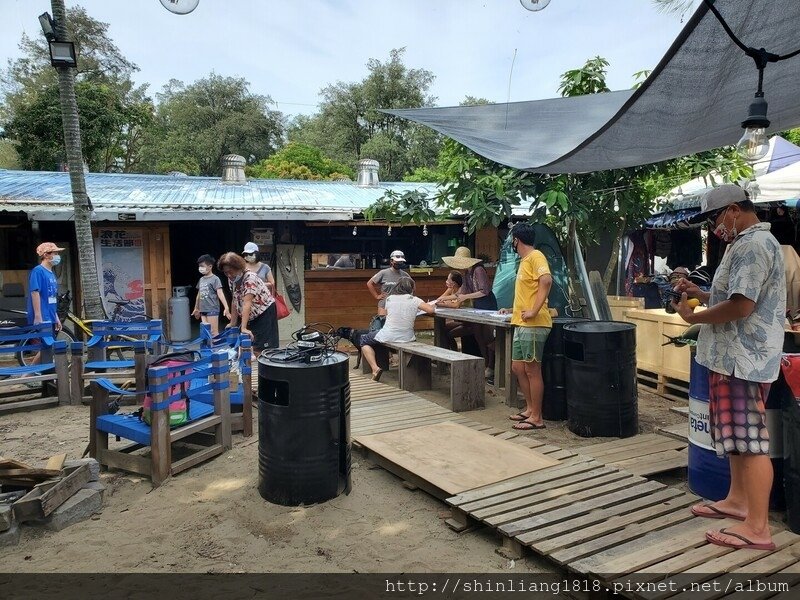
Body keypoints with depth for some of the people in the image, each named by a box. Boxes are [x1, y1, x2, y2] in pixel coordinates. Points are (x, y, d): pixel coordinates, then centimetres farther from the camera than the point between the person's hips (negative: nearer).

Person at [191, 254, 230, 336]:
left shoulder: (215, 279, -7)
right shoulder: (201, 280, 13)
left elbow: (220, 294, -15)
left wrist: (226, 308, -25)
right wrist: (196, 309, 27)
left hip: (212, 310, -7)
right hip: (203, 310, 7)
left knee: (214, 332, -5)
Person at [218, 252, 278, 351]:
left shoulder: (250, 278, -25)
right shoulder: (232, 279, -1)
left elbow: (247, 303, -33)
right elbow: (235, 301, 4)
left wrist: (243, 328, -38)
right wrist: (233, 323, 2)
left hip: (265, 312, -7)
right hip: (250, 316, 7)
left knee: (263, 347, -10)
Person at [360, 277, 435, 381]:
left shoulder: (389, 298, 3)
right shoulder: (414, 300, -4)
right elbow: (431, 310, -11)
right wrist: (431, 305, 11)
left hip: (387, 336, -1)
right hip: (406, 338, 1)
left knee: (364, 340, 21)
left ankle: (375, 368, -1)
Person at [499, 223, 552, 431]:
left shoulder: (535, 256, -10)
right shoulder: (525, 260, 19)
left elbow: (546, 280, -27)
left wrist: (534, 311, -27)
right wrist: (514, 310, 28)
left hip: (533, 325, -10)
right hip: (521, 325, 10)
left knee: (532, 370, -4)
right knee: (518, 367, 14)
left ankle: (536, 418, 5)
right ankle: (530, 409, 26)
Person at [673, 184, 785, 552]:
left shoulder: (752, 245, -16)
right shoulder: (752, 243, 18)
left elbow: (741, 305, -24)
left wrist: (693, 316, -11)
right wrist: (702, 294, 12)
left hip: (743, 360, -11)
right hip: (736, 357, 11)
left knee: (750, 440, -6)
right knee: (739, 436, 19)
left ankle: (757, 528, 1)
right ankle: (737, 501, 32)